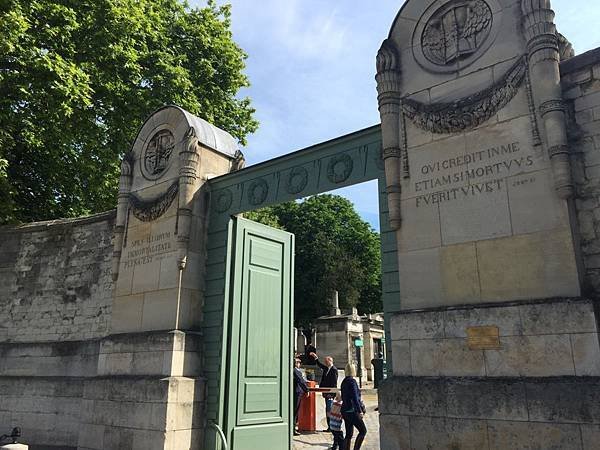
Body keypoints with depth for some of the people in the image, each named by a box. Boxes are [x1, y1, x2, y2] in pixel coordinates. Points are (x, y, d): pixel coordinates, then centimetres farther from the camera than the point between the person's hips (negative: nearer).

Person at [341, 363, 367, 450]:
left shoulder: (344, 382, 11)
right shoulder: (352, 381, -14)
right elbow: (355, 398, -19)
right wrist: (360, 411, -19)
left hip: (345, 411, 8)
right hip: (352, 411, -8)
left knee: (349, 434, 12)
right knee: (363, 431, 0)